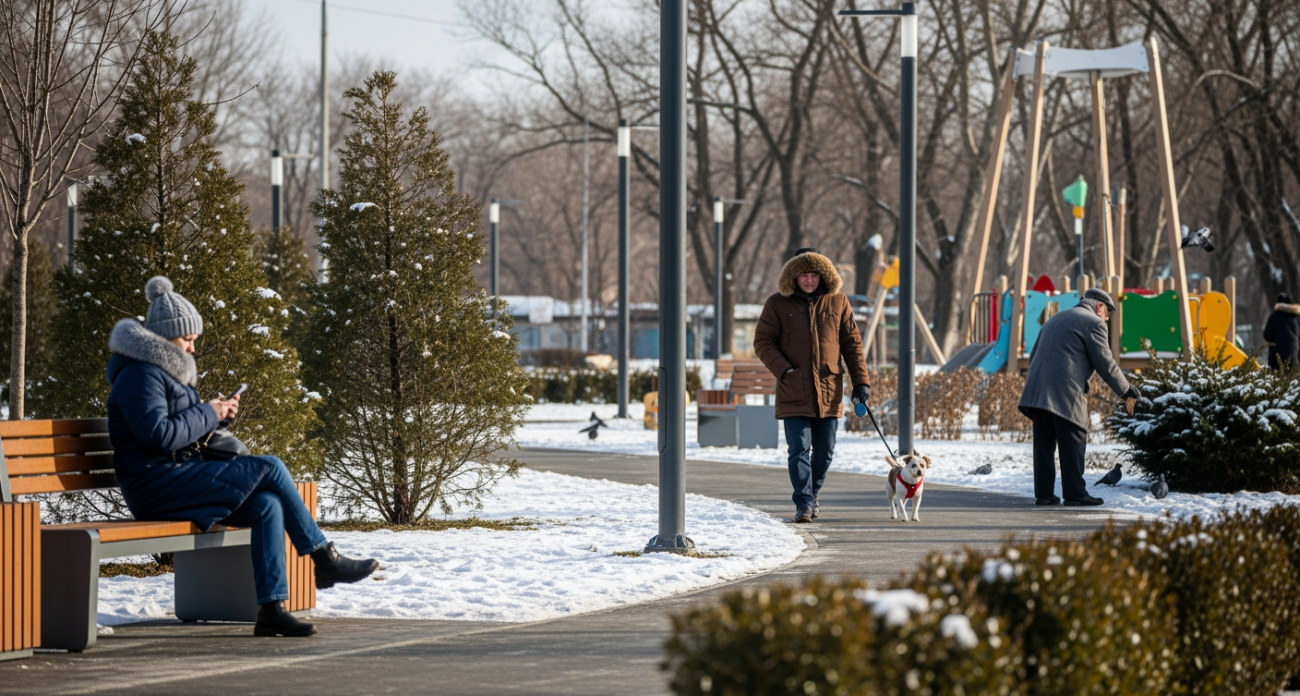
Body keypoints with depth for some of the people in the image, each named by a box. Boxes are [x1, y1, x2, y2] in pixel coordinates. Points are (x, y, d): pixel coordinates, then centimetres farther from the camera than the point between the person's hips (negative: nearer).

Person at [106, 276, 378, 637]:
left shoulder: (164, 369, 22)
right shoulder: (140, 375, -11)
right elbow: (159, 435, -23)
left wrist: (216, 414, 11)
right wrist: (207, 414, -11)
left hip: (176, 479, 10)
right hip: (158, 486, -10)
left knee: (268, 505, -10)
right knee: (270, 469, -15)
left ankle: (271, 608, -15)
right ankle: (325, 559, -5)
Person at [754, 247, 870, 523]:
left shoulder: (838, 303, 6)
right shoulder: (777, 304, 1)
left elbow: (852, 345, 9)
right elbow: (763, 342, 0)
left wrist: (861, 382, 4)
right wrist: (783, 370, -14)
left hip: (829, 392, 2)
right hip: (793, 393, -2)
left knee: (824, 451, 9)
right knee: (799, 449, -11)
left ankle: (811, 495, 28)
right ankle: (804, 503, -13)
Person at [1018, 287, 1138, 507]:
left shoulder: (1055, 319, 26)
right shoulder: (1093, 323, 1)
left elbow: (1034, 356, 27)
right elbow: (1106, 364, -3)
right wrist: (1126, 392, 7)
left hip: (1037, 391, 8)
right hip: (1065, 394, -8)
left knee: (1044, 444, 8)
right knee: (1073, 444, -3)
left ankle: (1043, 493, 7)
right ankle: (1075, 494, -3)